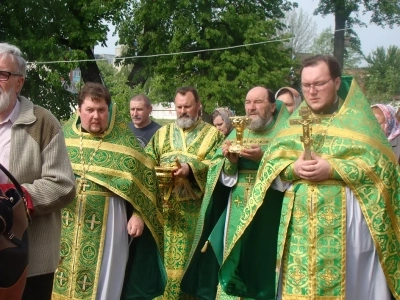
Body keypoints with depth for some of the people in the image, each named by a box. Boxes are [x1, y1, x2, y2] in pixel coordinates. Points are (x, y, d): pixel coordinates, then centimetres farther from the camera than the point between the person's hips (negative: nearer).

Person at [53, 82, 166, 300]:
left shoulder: (124, 140, -3)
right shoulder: (63, 134, 5)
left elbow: (142, 178, -2)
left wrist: (137, 215, -9)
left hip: (106, 220, -3)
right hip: (63, 219, 3)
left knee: (101, 280, 3)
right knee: (61, 277, 9)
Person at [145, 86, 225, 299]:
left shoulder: (213, 134, 6)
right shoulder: (162, 133, 16)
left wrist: (191, 169, -22)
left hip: (195, 211, -3)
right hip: (164, 209, 3)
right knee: (163, 258, 3)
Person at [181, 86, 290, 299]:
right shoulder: (237, 133, 12)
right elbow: (223, 176, 7)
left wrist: (264, 158, -23)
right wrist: (230, 161, -13)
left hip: (269, 211, -4)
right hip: (237, 211, 4)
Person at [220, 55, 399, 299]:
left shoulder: (357, 119, 3)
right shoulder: (294, 121, 15)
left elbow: (379, 165, -7)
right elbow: (270, 163, 8)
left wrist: (333, 169, -18)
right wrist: (292, 169, -13)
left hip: (344, 220, -3)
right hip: (299, 222, 3)